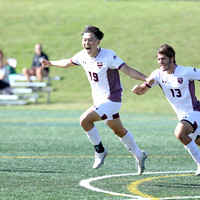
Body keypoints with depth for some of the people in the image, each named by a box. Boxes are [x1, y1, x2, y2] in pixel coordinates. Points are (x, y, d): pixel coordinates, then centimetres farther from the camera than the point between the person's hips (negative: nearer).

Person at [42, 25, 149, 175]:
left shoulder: (108, 56, -22)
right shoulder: (83, 56, -2)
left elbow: (128, 71, -23)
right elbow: (67, 63, 20)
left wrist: (148, 80, -33)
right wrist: (51, 63, 31)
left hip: (111, 99, -8)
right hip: (99, 99, 8)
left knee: (85, 120, -21)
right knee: (119, 131, 19)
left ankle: (100, 151, -2)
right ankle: (139, 155, 36)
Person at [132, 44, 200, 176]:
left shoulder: (186, 72, -19)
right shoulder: (158, 74, -3)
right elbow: (142, 90, -2)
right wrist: (137, 89, -25)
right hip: (183, 116, 7)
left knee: (180, 133, -30)